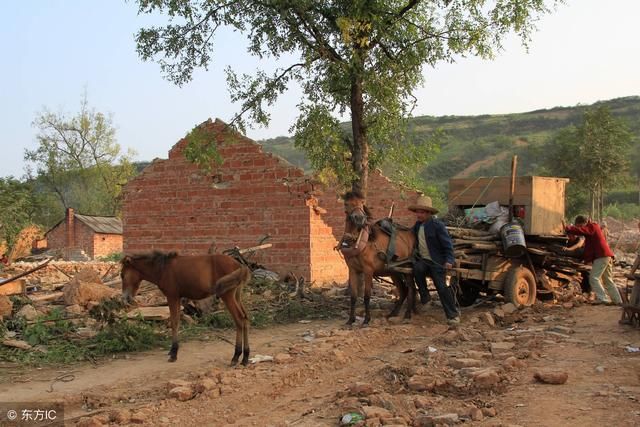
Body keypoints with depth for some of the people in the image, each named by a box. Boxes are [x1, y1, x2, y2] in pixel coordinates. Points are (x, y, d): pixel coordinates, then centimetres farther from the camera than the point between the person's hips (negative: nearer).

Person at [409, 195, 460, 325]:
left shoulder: (437, 225, -13)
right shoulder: (417, 225, 7)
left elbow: (447, 244, -13)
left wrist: (449, 260, -24)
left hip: (437, 261, -5)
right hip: (422, 260, 5)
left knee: (441, 287, -7)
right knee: (417, 269, -29)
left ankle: (453, 314, 5)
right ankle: (424, 295, -8)